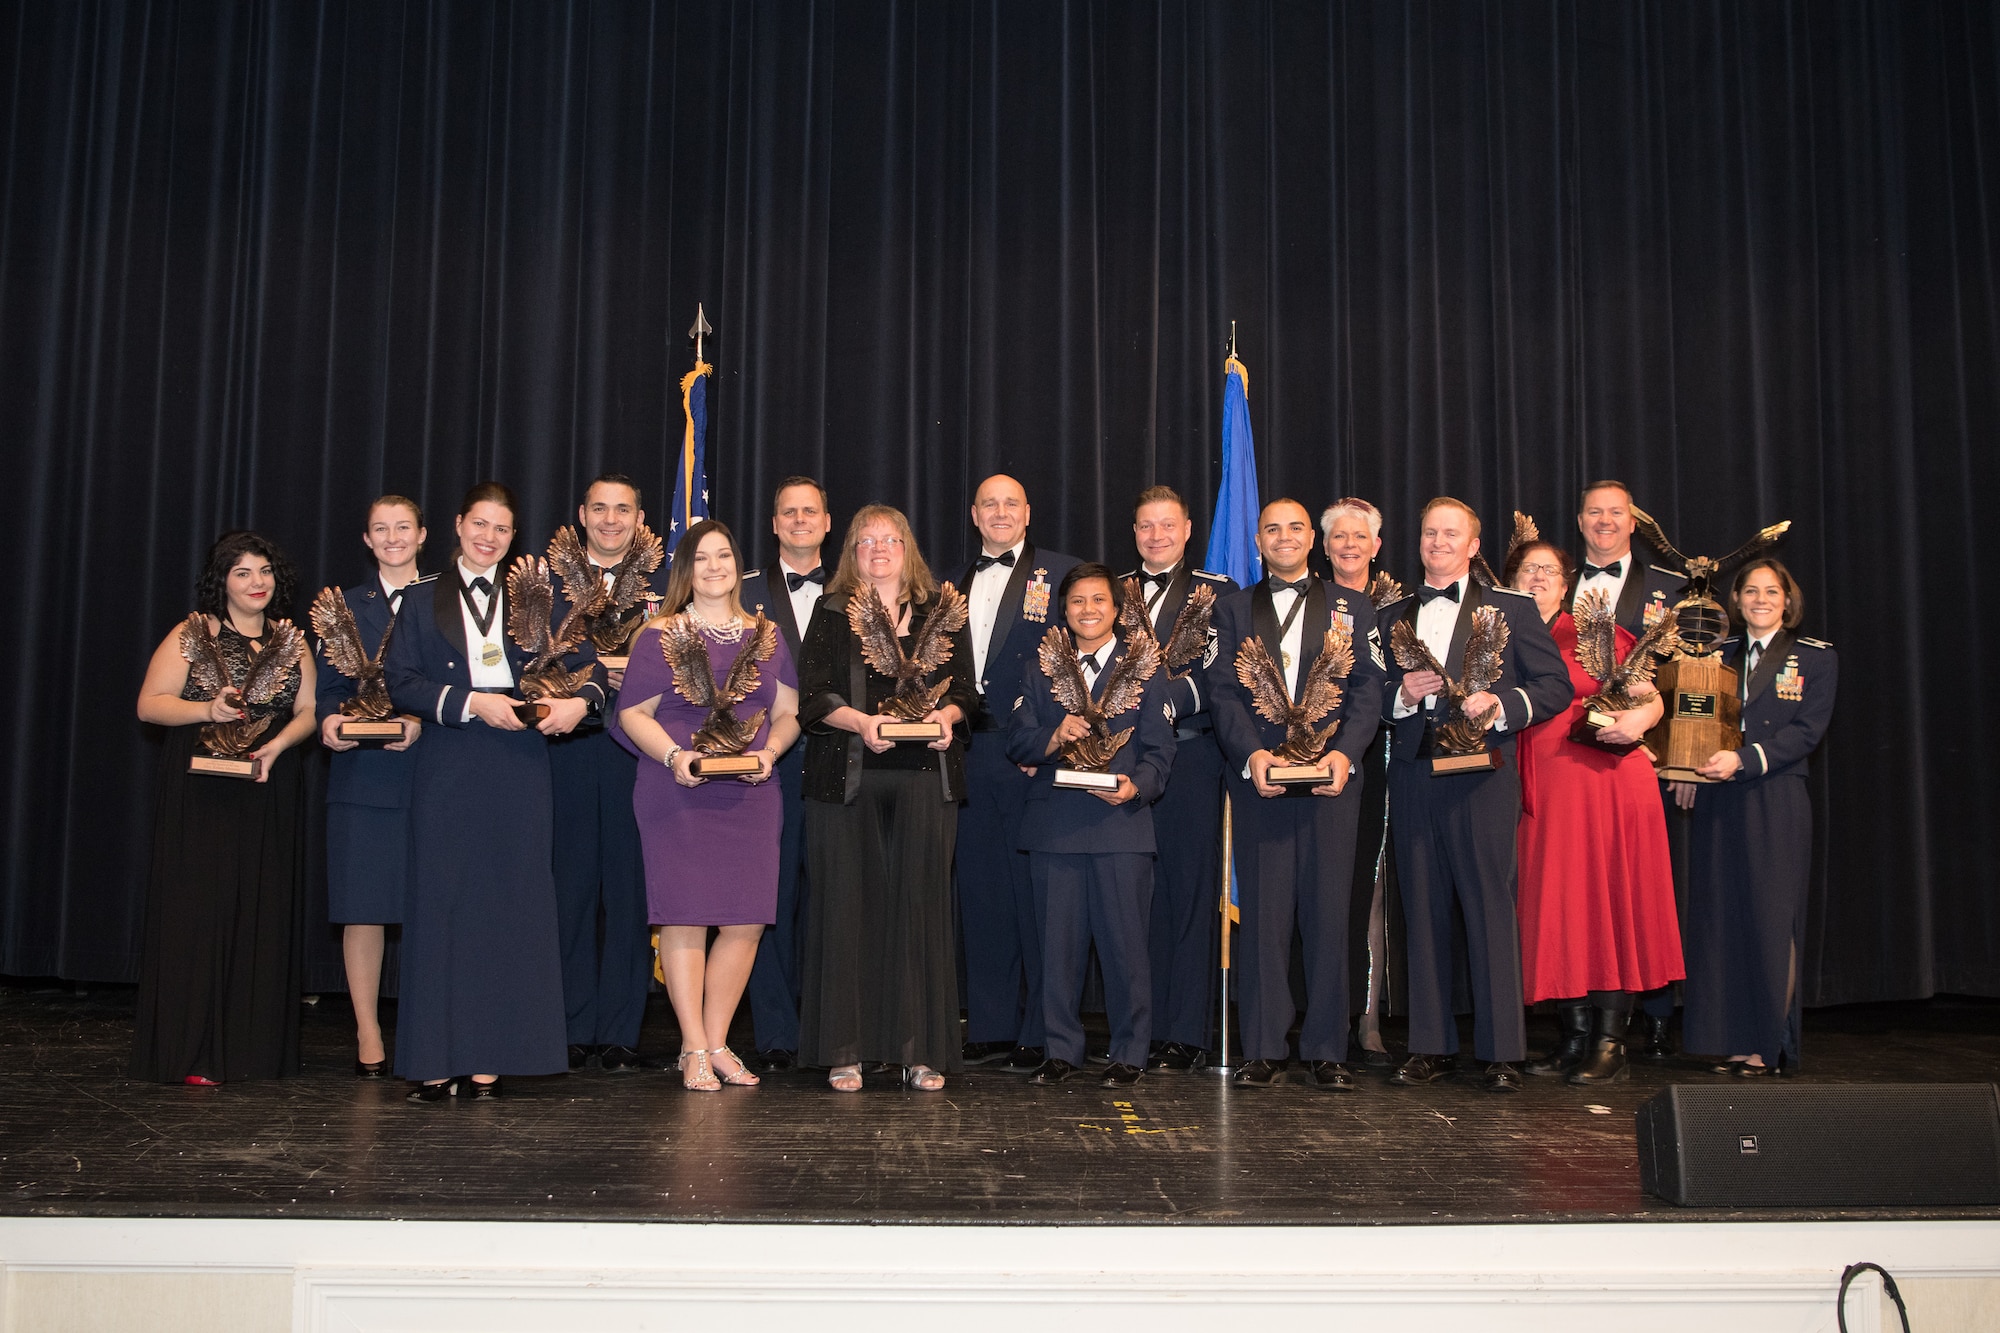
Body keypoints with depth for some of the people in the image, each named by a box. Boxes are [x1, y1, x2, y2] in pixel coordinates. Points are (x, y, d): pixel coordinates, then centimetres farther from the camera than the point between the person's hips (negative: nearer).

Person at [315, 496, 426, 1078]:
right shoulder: (346, 606, 13)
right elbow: (329, 688, 8)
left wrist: (422, 721, -15)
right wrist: (329, 721, -12)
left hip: (429, 770, -1)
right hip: (363, 775, 1)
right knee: (364, 908, 1)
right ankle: (368, 1035, 8)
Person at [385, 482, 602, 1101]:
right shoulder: (423, 600, 11)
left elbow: (587, 664, 9)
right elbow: (402, 681, 1)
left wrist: (579, 700, -13)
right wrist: (471, 702, -13)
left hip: (519, 769, 1)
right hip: (446, 771, 0)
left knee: (509, 905, 0)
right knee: (443, 902, -2)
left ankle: (491, 1058, 5)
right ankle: (437, 1058, 3)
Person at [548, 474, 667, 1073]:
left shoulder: (664, 585, 9)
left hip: (635, 750, -1)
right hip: (567, 750, 1)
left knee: (629, 889, 1)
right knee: (571, 886, 4)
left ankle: (620, 1034, 8)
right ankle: (575, 1029, 13)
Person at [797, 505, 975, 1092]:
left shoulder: (941, 613, 14)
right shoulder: (831, 612, 10)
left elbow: (966, 690, 10)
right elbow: (811, 695, 1)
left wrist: (946, 715, -11)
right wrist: (860, 721, -15)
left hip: (924, 778, 1)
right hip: (847, 776, -1)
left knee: (921, 902, -1)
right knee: (848, 904, -1)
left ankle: (922, 1051, 5)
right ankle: (844, 1050, 5)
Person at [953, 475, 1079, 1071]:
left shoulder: (1059, 573, 2)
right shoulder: (955, 583, 18)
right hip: (971, 758, 5)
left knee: (1035, 893, -3)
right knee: (980, 893, 9)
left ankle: (1041, 1033, 5)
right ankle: (990, 1027, 17)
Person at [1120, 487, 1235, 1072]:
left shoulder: (1218, 592, 7)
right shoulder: (1110, 590, 18)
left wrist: (1169, 698, -22)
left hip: (1189, 758, -3)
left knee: (1190, 895, -1)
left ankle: (1187, 1035, 4)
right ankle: (1140, 1030, 11)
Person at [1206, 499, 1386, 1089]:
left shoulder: (1351, 608, 14)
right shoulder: (1233, 609, 14)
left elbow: (1367, 689, 4)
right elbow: (1224, 691, 3)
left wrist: (1345, 752, -13)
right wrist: (1252, 754, -14)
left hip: (1330, 776, 0)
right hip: (1258, 776, 0)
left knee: (1328, 912, 0)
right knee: (1263, 913, 0)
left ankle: (1326, 1051, 7)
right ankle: (1264, 1050, 6)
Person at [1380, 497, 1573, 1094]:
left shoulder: (1512, 609, 7)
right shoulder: (1391, 617, 18)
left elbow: (1556, 685, 2)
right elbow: (1369, 699, 14)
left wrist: (1501, 702, -14)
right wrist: (1402, 695, -6)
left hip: (1482, 776, -3)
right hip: (1412, 777, 4)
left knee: (1490, 908, -4)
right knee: (1422, 910, 7)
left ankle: (1502, 1051, 3)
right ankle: (1431, 1044, 15)